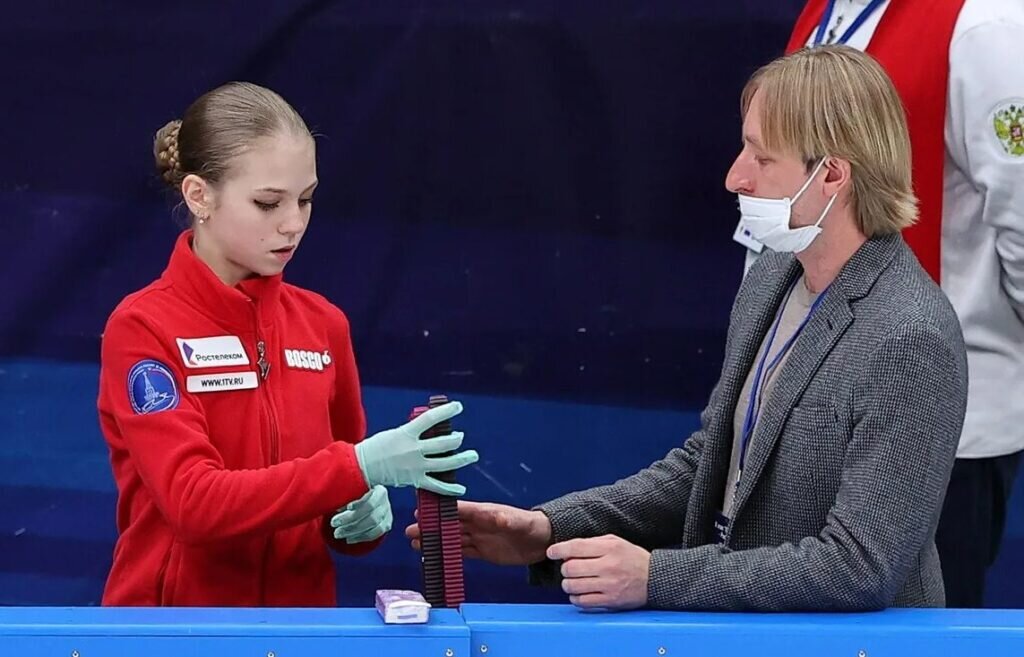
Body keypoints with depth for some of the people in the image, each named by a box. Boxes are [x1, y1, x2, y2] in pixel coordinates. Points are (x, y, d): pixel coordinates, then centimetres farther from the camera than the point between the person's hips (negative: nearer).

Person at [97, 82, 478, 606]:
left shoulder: (323, 323, 7)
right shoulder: (141, 328, -6)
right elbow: (194, 501, -18)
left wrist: (365, 515, -5)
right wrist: (357, 466, -26)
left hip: (302, 624, 5)